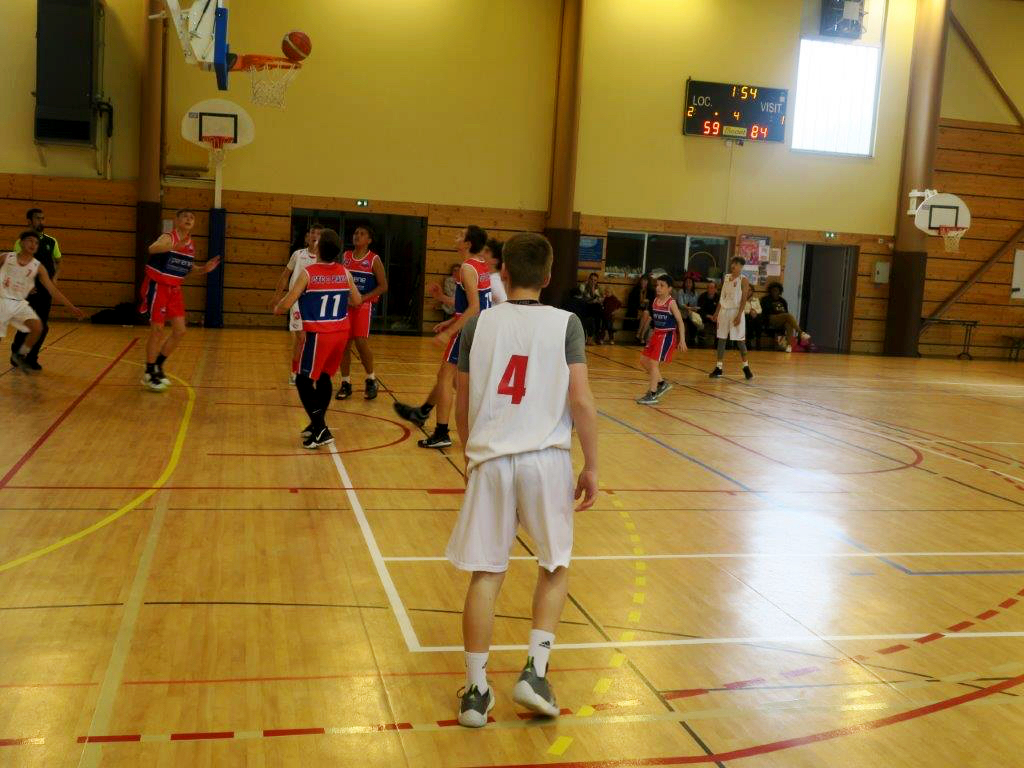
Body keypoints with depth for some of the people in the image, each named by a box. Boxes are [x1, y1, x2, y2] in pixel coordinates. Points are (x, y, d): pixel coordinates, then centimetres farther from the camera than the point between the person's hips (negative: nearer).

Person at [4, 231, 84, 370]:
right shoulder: (6, 258, -3)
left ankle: (20, 356, 4)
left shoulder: (38, 267, 0)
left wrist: (72, 308, -5)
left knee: (38, 327, -17)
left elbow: (53, 291, -1)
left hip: (20, 303, 2)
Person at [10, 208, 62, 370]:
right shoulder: (21, 243, -5)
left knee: (43, 326, 2)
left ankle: (31, 358, 15)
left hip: (46, 290, 3)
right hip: (29, 290, -3)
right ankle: (17, 353, 22)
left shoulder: (51, 242, 7)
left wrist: (55, 277, 0)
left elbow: (58, 262, 18)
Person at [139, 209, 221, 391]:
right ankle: (149, 374, 5)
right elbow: (153, 249, -40)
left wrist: (204, 269, 3)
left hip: (174, 289, 7)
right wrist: (176, 246, -57)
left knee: (180, 331, 4)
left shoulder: (191, 245, 5)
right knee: (158, 330, -7)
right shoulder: (169, 237, -17)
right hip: (157, 286, -7)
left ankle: (157, 366, 21)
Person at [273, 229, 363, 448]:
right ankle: (317, 424, 30)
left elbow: (286, 303, -11)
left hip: (318, 334, -5)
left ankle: (321, 430, -5)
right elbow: (357, 302, 11)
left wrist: (276, 309, 12)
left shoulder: (308, 273, -11)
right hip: (341, 332, 6)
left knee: (304, 381, 4)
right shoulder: (344, 272, 2)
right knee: (324, 377, 21)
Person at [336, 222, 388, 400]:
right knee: (344, 344, 3)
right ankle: (345, 383, 15)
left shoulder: (374, 260, -3)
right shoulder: (346, 257, 9)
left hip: (364, 306, -4)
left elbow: (383, 286, -5)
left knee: (361, 342, -15)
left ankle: (371, 380, 4)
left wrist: (363, 298, -14)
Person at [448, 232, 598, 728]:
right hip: (546, 459, -1)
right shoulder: (565, 324, -2)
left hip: (489, 458, 1)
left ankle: (476, 689, 13)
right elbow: (581, 402, -8)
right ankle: (535, 671, 11)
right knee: (556, 566, 18)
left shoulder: (479, 324, 4)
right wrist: (591, 467, 1)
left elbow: (462, 407, 9)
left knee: (485, 573, 9)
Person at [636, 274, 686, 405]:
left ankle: (652, 395, -7)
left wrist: (682, 340, -15)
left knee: (653, 363, -12)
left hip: (667, 335, -8)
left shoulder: (671, 303, -14)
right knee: (644, 360, 11)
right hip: (657, 334, 8)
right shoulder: (655, 301, 4)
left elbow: (680, 321, -12)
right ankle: (662, 384, 26)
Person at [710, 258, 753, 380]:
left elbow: (744, 299, -11)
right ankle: (719, 367, 9)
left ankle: (746, 366, 11)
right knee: (721, 339, 5)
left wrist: (739, 315, -19)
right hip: (724, 310, 6)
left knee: (740, 340, -1)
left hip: (736, 311, -5)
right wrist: (716, 313, 12)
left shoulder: (743, 280, -6)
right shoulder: (726, 278, 11)